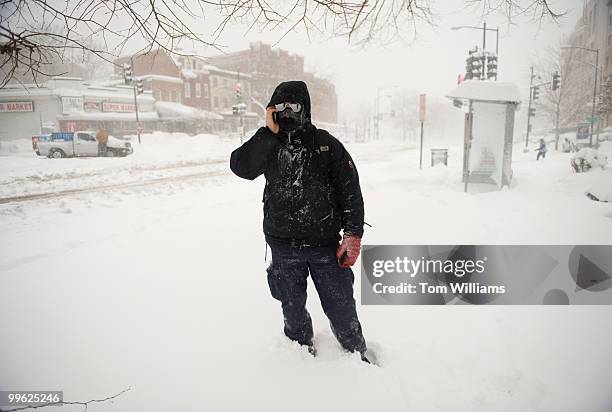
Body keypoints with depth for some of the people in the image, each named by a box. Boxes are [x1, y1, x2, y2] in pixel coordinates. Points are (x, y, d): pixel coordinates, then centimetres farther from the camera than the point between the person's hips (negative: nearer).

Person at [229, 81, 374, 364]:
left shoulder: (327, 144, -2)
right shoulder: (267, 146, 3)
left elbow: (351, 191, -3)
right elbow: (241, 167, -17)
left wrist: (353, 235, -8)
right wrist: (269, 131, -18)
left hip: (325, 244, -1)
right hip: (284, 246, 2)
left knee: (340, 304, 9)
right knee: (293, 307, 17)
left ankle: (357, 351, 35)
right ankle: (303, 351, 42)